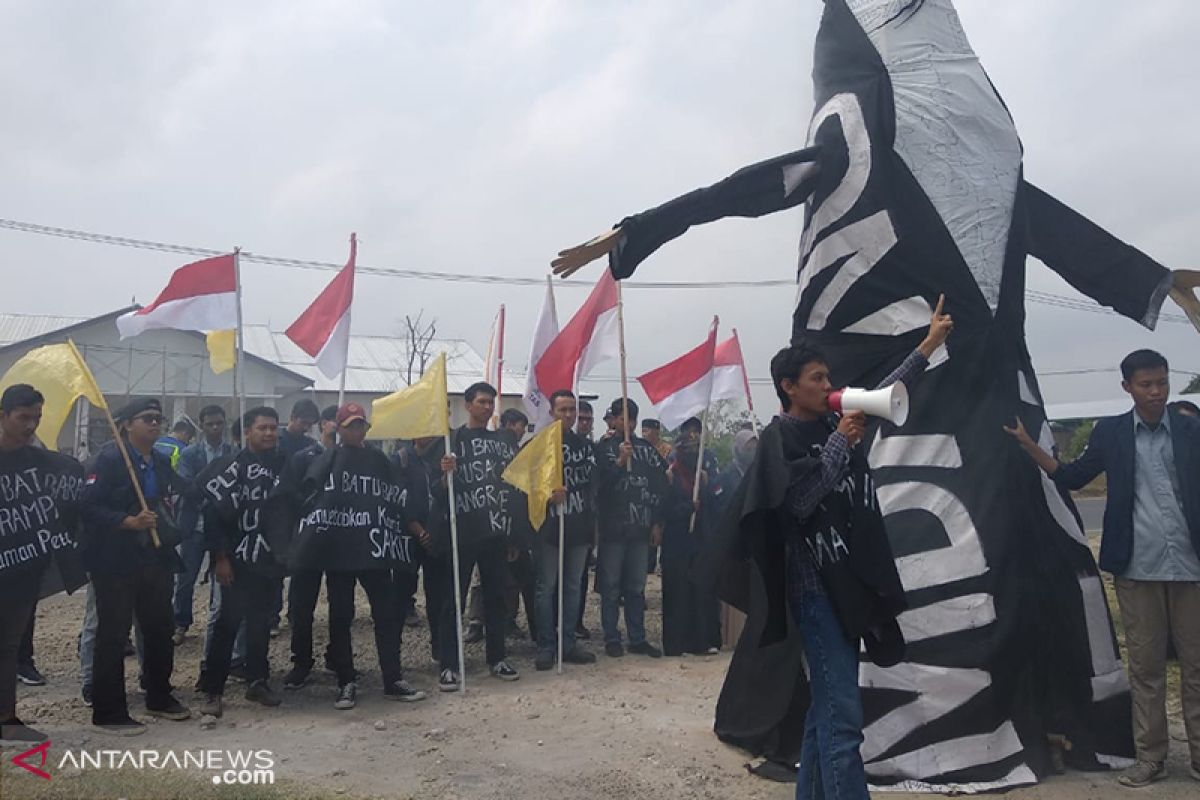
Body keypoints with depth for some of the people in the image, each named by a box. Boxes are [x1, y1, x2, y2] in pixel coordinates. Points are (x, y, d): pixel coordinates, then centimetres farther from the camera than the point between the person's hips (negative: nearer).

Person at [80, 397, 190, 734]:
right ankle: (108, 712, 11)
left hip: (155, 559, 7)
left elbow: (177, 497, 23)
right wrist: (129, 521, -25)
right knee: (112, 634, 1)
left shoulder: (161, 462, 11)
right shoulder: (109, 458, -10)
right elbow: (89, 506, -18)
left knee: (161, 628, 14)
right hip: (115, 562, -7)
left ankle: (159, 697, 29)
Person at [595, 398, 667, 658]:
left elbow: (659, 487, 10)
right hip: (612, 528, -4)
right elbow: (599, 483, -13)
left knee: (636, 587, 10)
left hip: (641, 528, 4)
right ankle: (612, 638, 12)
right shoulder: (603, 448, -2)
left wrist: (657, 523, 6)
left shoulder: (646, 449, 9)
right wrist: (620, 461, -23)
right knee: (611, 586, 4)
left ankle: (638, 639, 17)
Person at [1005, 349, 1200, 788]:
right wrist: (1029, 446, 2)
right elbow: (1073, 476, 10)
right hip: (1138, 567, 0)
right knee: (1145, 666, 7)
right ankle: (1150, 757, 15)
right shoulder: (1110, 432, 6)